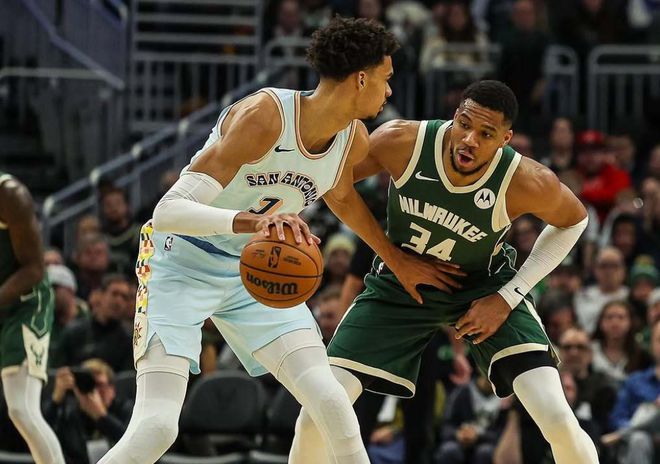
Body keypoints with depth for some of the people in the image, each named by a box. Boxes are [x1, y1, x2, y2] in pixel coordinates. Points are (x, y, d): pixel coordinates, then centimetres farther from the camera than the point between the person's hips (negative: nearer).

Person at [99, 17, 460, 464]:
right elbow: (170, 210, -37)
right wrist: (254, 221, -53)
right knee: (156, 426, -21)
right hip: (181, 262, -6)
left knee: (331, 403, -9)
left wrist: (399, 261, 26)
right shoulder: (263, 116, -30)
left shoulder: (353, 140, -7)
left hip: (254, 269, 7)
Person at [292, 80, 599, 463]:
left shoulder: (529, 183, -30)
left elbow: (573, 220, -6)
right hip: (400, 284, 1)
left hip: (483, 287, -1)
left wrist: (508, 297, -13)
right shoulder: (402, 142, -28)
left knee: (558, 421, -18)